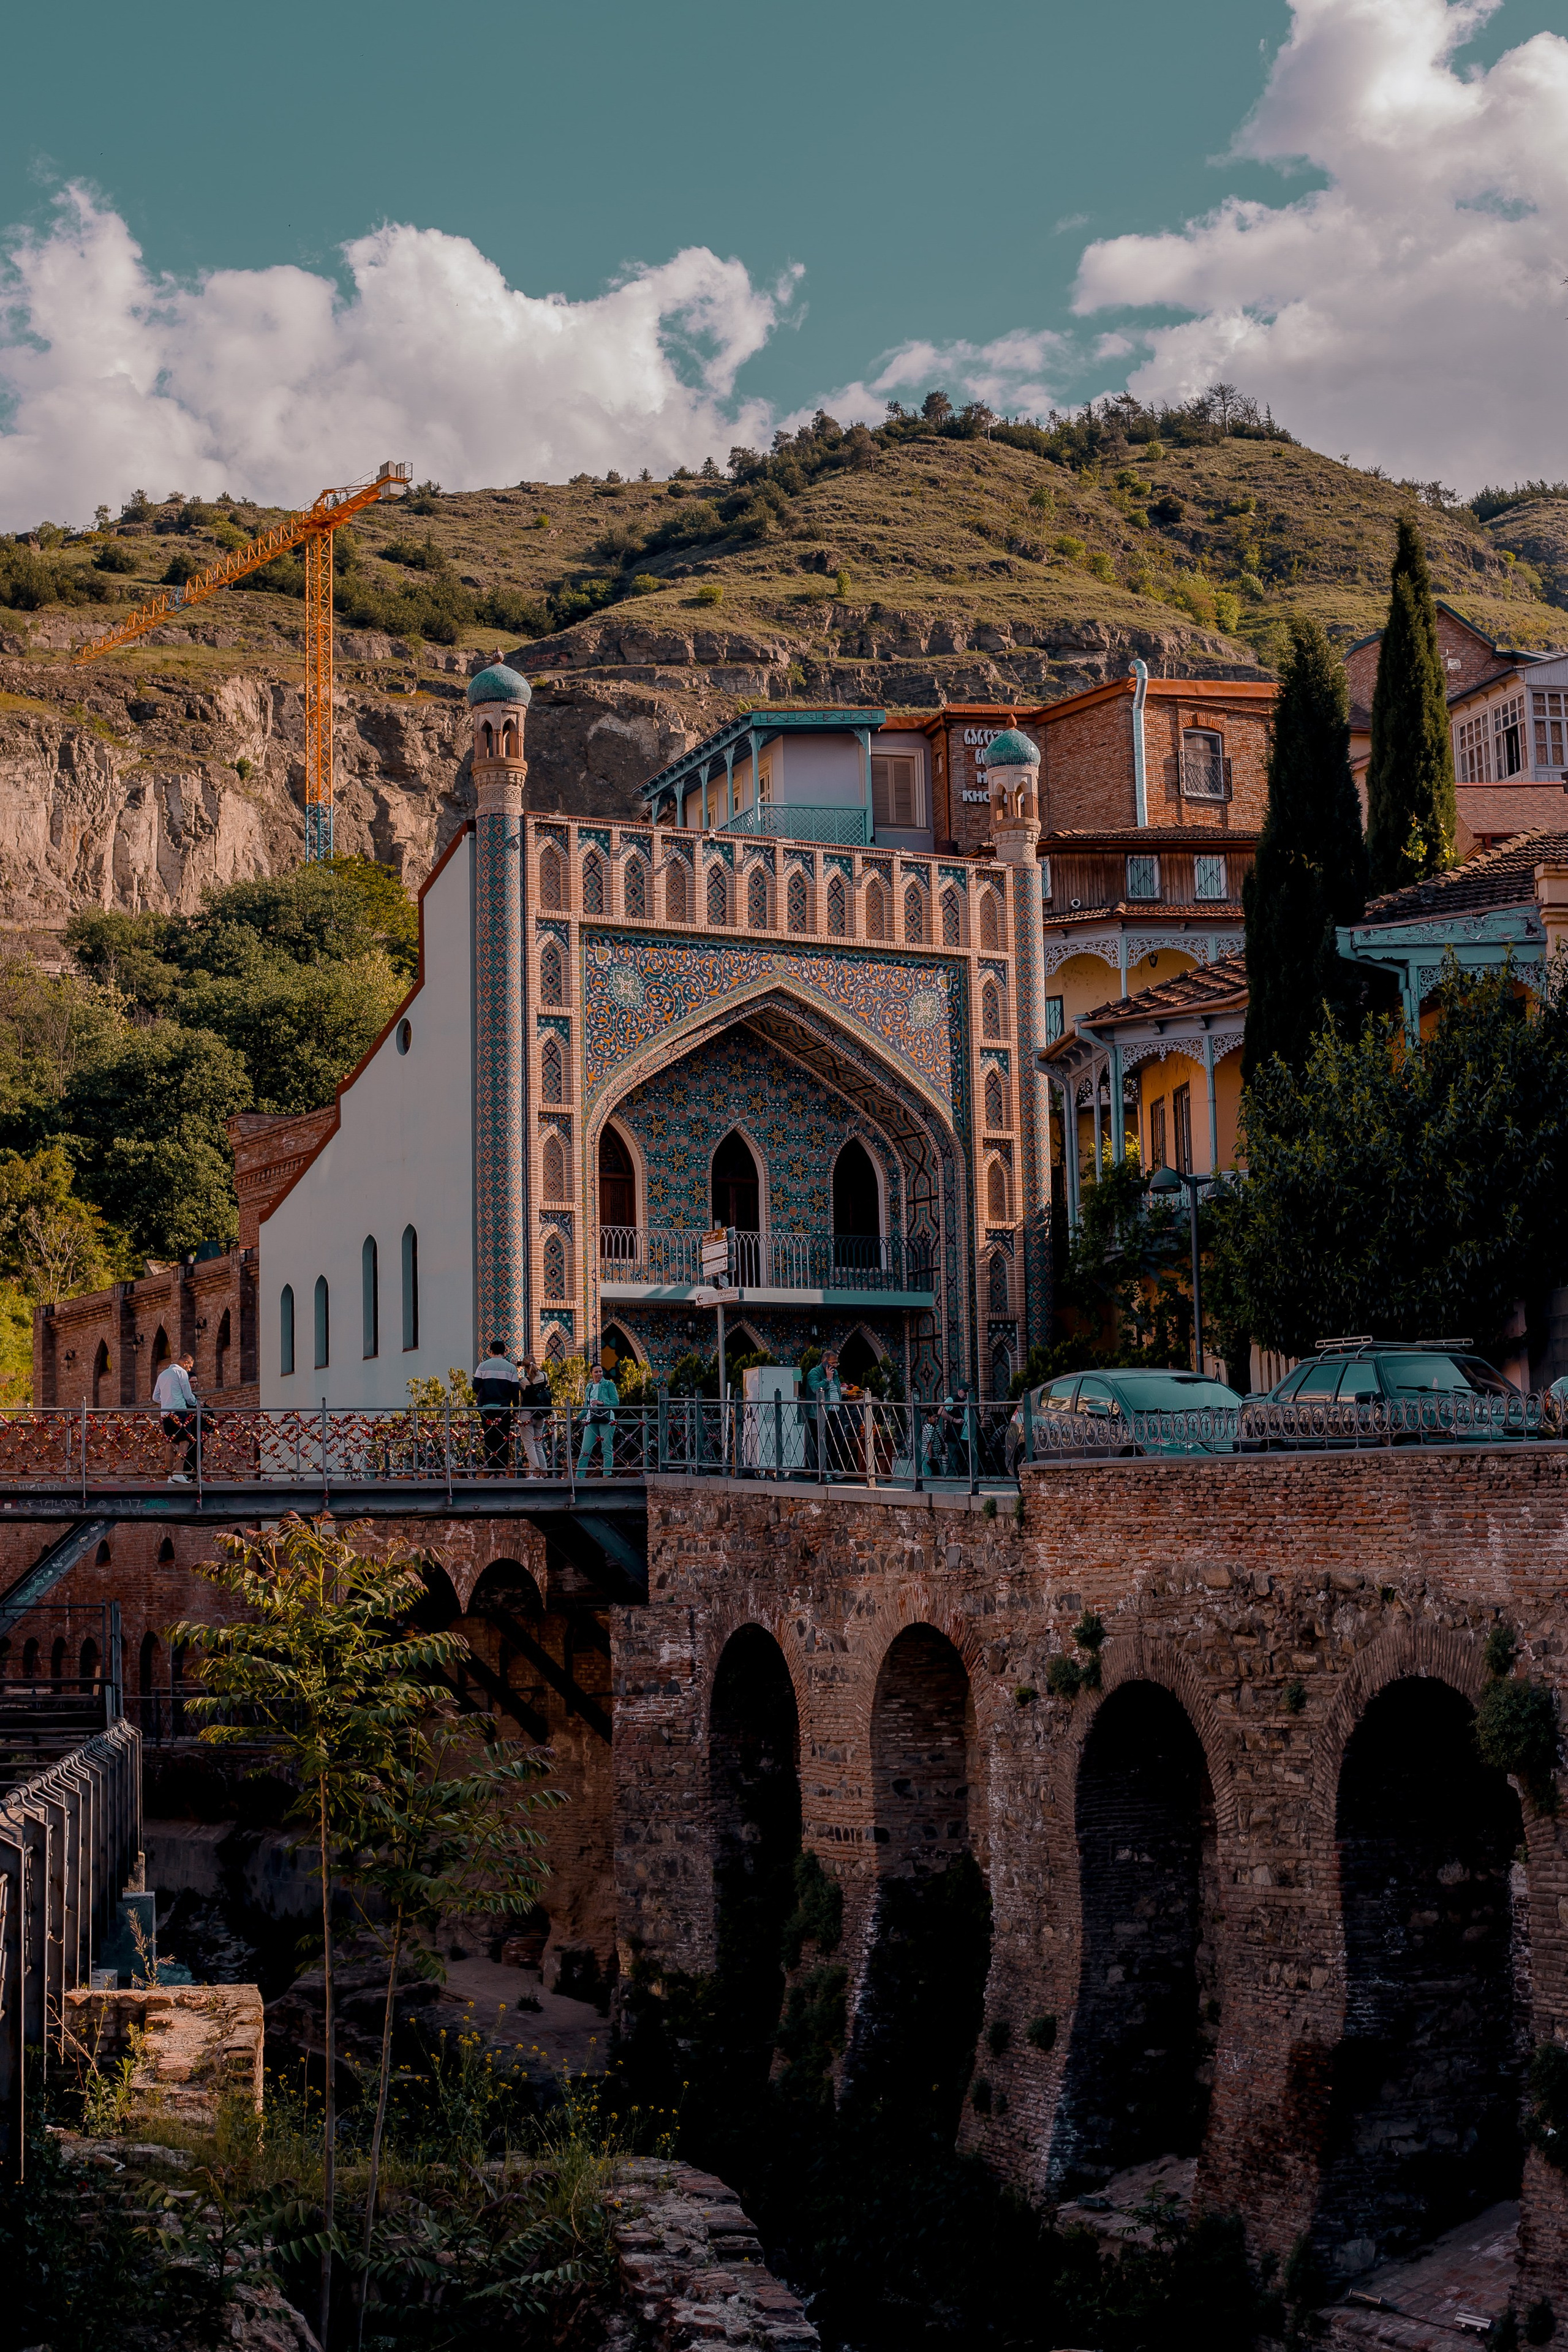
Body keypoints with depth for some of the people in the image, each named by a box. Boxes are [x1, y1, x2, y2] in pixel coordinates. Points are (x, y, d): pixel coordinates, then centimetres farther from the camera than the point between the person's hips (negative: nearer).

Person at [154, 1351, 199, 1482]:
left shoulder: (162, 1374, 21)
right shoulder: (181, 1372, -2)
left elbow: (155, 1398, 22)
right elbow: (188, 1396, -3)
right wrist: (196, 1403, 15)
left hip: (165, 1413, 8)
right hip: (179, 1411, -8)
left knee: (171, 1443, 12)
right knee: (185, 1442, -8)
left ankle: (170, 1475, 8)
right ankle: (179, 1474, -19)